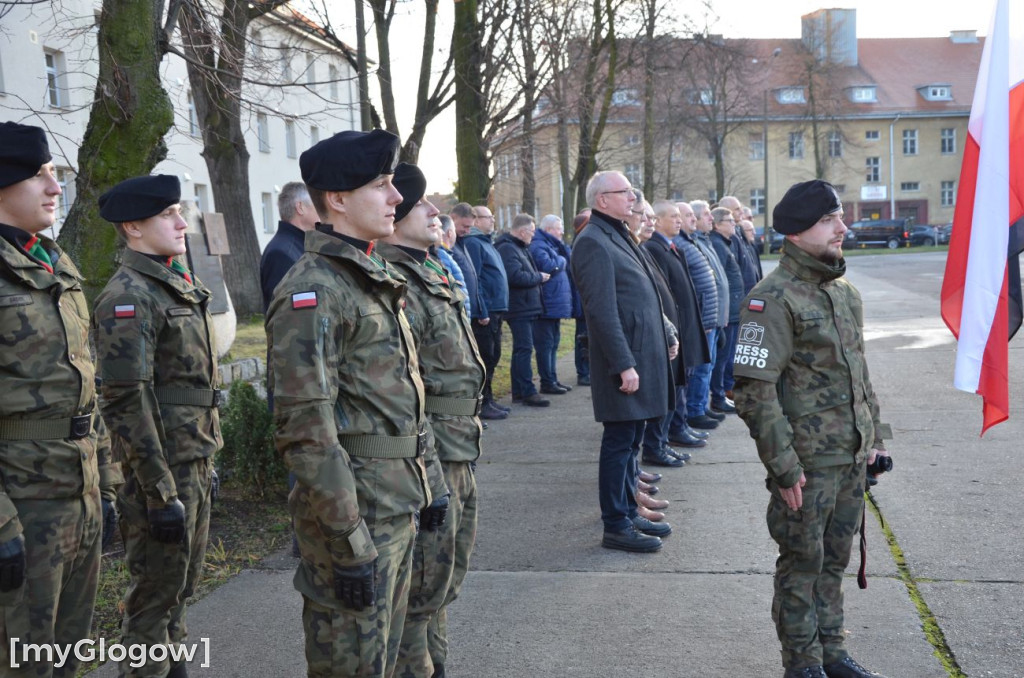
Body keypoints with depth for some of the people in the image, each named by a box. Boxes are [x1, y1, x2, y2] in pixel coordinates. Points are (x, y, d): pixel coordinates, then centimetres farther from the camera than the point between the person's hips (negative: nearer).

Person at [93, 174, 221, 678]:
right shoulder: (128, 296, -16)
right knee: (156, 593, 3)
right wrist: (160, 494, -22)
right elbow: (127, 403, -21)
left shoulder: (179, 287, 13)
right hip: (161, 468, -9)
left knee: (183, 582, 19)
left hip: (195, 464, 9)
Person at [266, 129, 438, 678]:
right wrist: (349, 543, -22)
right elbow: (307, 431, -23)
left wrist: (420, 485, 18)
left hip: (399, 507, 9)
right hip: (354, 511, -9)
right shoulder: (312, 292, -18)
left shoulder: (375, 279, 12)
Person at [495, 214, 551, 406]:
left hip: (527, 308, 11)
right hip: (519, 308, -10)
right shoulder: (507, 249, -14)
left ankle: (518, 391, 19)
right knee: (524, 349, -9)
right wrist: (539, 277, -11)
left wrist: (538, 277, 7)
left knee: (522, 349, 13)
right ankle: (528, 392, -7)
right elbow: (516, 276, -24)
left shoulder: (520, 247, 19)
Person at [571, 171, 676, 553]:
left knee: (631, 441, 16)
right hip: (624, 361, -10)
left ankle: (629, 514, 27)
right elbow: (602, 311, -20)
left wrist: (666, 337, 20)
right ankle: (616, 527, 8)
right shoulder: (593, 242, -14)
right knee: (620, 443, -2)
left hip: (643, 355, 10)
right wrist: (624, 364, -22)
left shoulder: (619, 236, 17)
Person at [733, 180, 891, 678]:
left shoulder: (845, 293, 11)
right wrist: (784, 465, -20)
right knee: (802, 563, 6)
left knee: (835, 558, 18)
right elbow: (754, 391, -20)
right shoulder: (773, 299, -16)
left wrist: (874, 435, 17)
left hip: (851, 456, 7)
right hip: (808, 463, -7)